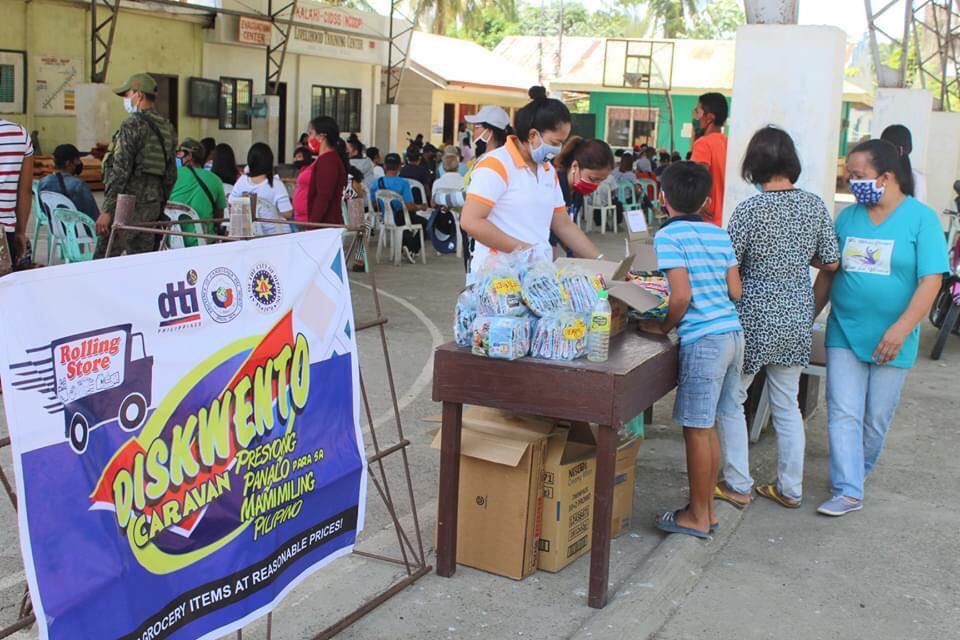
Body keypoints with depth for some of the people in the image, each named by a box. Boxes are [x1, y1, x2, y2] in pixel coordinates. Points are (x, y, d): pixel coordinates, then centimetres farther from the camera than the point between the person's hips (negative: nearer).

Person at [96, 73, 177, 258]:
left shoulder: (133, 124, -11)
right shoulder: (167, 128, 13)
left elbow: (120, 171, -17)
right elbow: (171, 174, 17)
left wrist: (107, 210, -16)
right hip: (153, 205, 8)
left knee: (103, 260, -5)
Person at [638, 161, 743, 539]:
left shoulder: (669, 236, -9)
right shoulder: (720, 235, 10)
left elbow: (681, 296, -17)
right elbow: (735, 291, 10)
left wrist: (663, 328, -2)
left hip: (703, 340, -7)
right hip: (733, 333, 8)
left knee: (696, 429, 4)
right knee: (707, 426, 17)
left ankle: (697, 517, 14)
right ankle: (706, 509, 27)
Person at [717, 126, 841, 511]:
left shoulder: (749, 210, -16)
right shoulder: (815, 206, -2)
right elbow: (831, 263, 5)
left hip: (755, 319, -5)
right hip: (797, 319, 5)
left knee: (730, 400, 11)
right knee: (787, 404, 16)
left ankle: (737, 486, 15)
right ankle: (790, 489, 24)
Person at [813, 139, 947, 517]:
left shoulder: (921, 219, -8)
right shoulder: (847, 217, 3)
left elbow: (931, 280, -14)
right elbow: (828, 274, 10)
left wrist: (901, 329, -24)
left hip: (891, 341, -2)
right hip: (844, 334, 3)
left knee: (876, 418, 11)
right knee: (843, 413, -3)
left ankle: (859, 471, 34)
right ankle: (848, 492, 1)